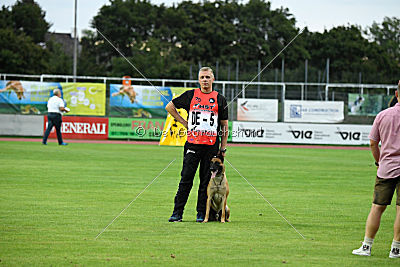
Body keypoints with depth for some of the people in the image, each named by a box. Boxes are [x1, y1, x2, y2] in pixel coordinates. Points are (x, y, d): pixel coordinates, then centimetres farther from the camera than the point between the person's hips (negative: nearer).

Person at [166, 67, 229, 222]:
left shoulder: (220, 99, 8)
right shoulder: (190, 95, 7)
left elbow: (224, 126, 11)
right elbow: (170, 107, 16)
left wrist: (223, 148, 6)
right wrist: (184, 123, 7)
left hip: (211, 146, 1)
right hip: (192, 144, -1)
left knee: (206, 181, 4)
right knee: (186, 179, -3)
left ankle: (201, 213, 11)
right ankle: (177, 213, 0)